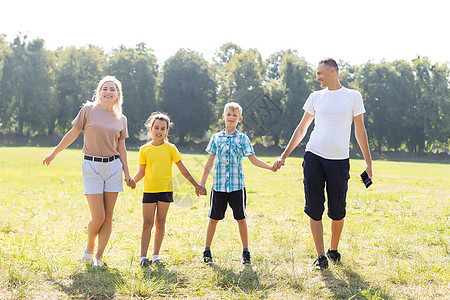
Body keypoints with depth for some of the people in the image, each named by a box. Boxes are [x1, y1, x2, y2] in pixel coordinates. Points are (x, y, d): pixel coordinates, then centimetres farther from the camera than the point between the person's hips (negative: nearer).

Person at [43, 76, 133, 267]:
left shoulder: (121, 119, 9)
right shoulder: (88, 110, 0)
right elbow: (73, 134, 7)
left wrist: (126, 173, 13)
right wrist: (54, 153, 10)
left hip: (113, 167, 3)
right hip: (92, 167, -3)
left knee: (108, 216, 3)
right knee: (98, 217, -7)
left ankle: (99, 256, 15)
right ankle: (89, 245, 23)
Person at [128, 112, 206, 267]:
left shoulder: (170, 148, 2)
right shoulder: (144, 149, 4)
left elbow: (182, 169, 5)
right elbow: (141, 171, 7)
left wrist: (196, 185, 5)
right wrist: (133, 180, -13)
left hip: (165, 190, 0)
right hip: (149, 190, 0)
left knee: (160, 222, 6)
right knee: (147, 223, -3)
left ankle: (156, 255, 13)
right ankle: (143, 256, -1)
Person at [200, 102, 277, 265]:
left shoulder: (243, 139, 3)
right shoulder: (216, 138, 7)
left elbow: (253, 159, 3)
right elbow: (210, 162, 11)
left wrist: (270, 167, -11)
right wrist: (202, 183, 11)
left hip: (237, 185, -1)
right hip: (218, 184, 1)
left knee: (241, 218, 4)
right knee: (214, 218, 6)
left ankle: (245, 252, 15)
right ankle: (207, 251, 17)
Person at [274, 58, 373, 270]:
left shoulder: (353, 96, 6)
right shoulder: (316, 97, 11)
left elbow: (360, 131, 10)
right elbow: (301, 129, 17)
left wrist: (368, 162, 6)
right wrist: (284, 156, 14)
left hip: (339, 160, -1)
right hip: (314, 157, 2)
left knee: (337, 211, 3)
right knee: (314, 210, -3)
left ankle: (333, 250, 25)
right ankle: (321, 256, 5)